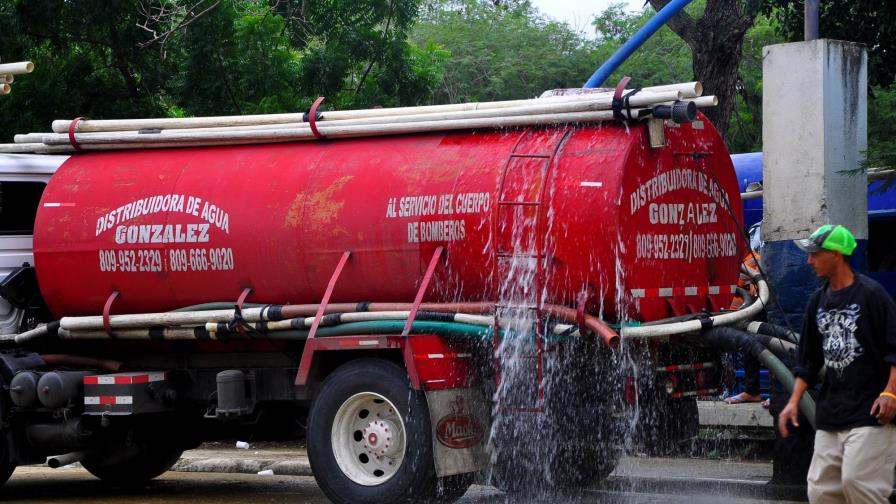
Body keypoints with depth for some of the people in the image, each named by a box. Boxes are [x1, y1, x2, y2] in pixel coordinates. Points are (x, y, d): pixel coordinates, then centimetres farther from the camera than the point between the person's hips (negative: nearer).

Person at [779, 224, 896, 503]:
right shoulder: (818, 301, 14)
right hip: (829, 415, 8)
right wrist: (794, 401, 12)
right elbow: (808, 359, 19)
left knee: (856, 481, -17)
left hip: (870, 413, -7)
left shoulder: (871, 294, -7)